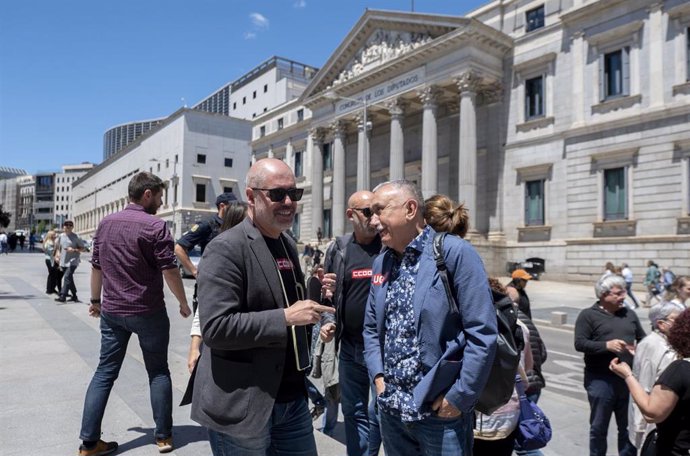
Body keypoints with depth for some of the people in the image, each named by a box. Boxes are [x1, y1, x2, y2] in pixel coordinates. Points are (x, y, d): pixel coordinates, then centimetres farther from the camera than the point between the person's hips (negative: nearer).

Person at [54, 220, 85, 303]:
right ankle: (74, 296, 25)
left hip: (72, 261, -6)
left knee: (67, 277, -18)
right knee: (70, 279, 14)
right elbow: (58, 247, 21)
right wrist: (57, 256, 8)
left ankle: (62, 296, -19)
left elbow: (82, 249, -4)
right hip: (63, 262, 6)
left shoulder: (76, 237, -7)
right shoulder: (61, 236, 8)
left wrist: (74, 250, -19)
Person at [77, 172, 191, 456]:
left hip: (112, 311, 5)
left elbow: (96, 266, 13)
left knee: (105, 372, 12)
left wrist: (95, 300, 24)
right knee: (158, 372, 9)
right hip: (148, 312, -5)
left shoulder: (106, 223, 6)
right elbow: (170, 271, -15)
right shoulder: (155, 226, -14)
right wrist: (183, 303, -3)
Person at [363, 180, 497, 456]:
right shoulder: (381, 263, 8)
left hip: (440, 412, -6)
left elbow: (482, 333, -16)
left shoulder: (455, 253, -13)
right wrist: (378, 376, 3)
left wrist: (459, 398, -14)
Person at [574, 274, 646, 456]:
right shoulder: (588, 315, -5)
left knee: (629, 426, 16)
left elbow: (642, 338, 19)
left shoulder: (630, 314, 9)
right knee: (599, 427, 10)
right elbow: (579, 343, -12)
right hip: (600, 380, -4)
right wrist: (606, 345, -23)